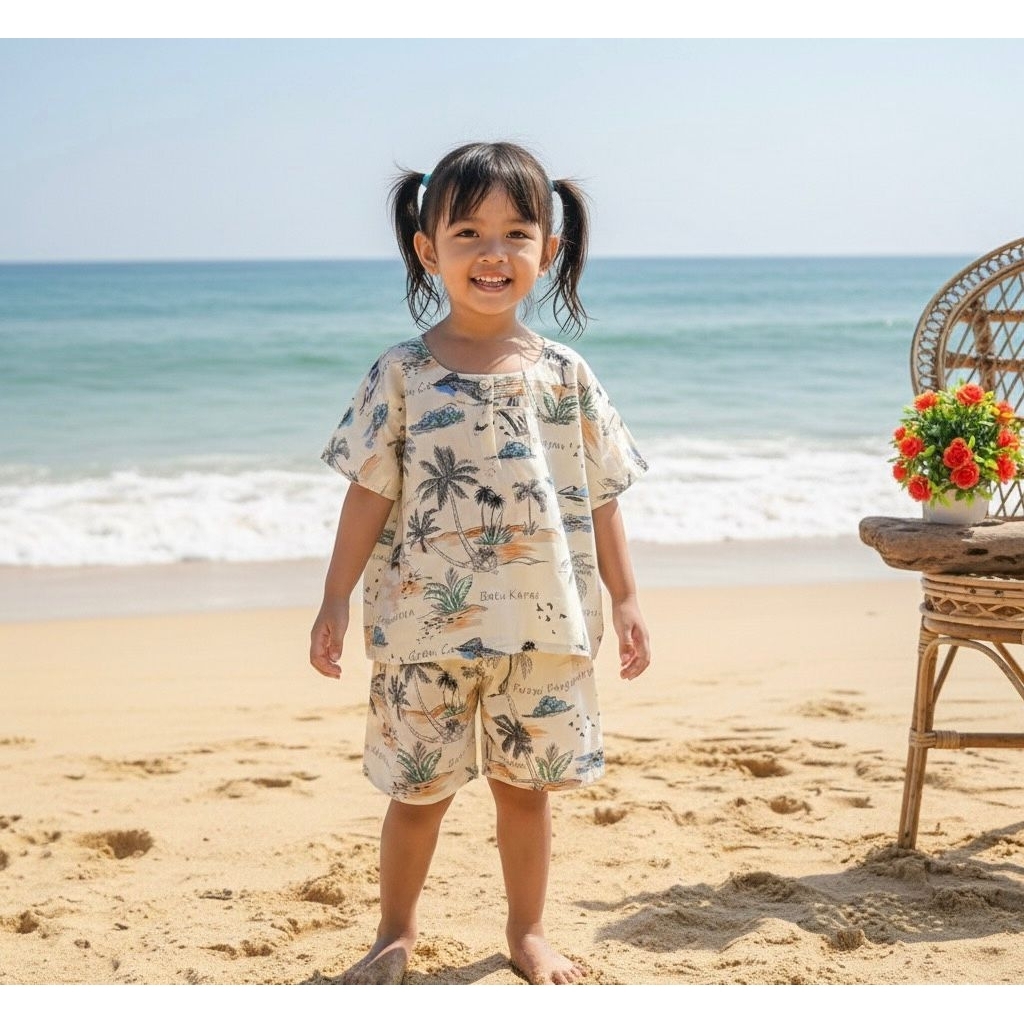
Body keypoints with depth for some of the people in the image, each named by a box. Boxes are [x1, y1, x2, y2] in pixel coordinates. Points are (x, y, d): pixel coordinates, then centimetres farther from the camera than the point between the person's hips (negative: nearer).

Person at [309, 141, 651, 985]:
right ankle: (395, 935, 30)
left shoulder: (567, 377, 1)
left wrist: (624, 599, 5)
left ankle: (528, 930, 32)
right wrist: (336, 602, -4)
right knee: (419, 790, 9)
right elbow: (371, 494, -3)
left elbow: (600, 498, 5)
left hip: (544, 626, 2)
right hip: (425, 626, -1)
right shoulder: (402, 376, -5)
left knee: (526, 787, 13)